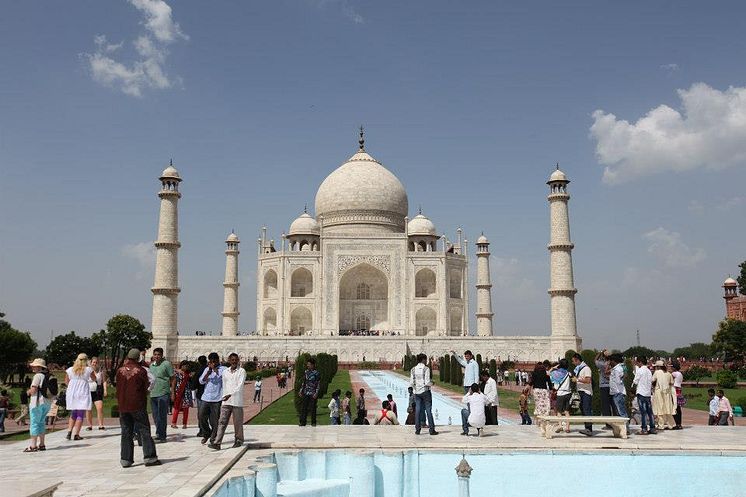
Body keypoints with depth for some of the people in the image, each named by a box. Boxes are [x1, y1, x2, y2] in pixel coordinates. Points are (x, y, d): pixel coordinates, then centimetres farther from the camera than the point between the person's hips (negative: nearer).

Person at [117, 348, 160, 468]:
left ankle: (125, 459, 8)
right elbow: (146, 387, 0)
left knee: (126, 432, 9)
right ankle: (149, 457, -1)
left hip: (123, 406, 4)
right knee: (144, 431, 1)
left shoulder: (120, 370, 1)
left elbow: (118, 388, 10)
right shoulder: (141, 370, -8)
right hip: (138, 405, -3)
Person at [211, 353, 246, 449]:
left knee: (238, 422, 4)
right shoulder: (225, 372, 13)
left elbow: (240, 386, -13)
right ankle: (217, 443, -7)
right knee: (222, 422, -3)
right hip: (226, 401, 4)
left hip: (237, 401, -4)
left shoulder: (242, 371, -3)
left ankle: (239, 440, 19)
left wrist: (230, 395, -22)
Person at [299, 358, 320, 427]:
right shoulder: (306, 372, 8)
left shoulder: (316, 373, -7)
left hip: (313, 394, -4)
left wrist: (316, 393, -13)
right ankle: (302, 422, 8)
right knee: (303, 408, 2)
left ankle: (313, 422, 12)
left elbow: (318, 384, -6)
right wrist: (301, 391, 10)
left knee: (312, 408, 2)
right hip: (305, 393, 4)